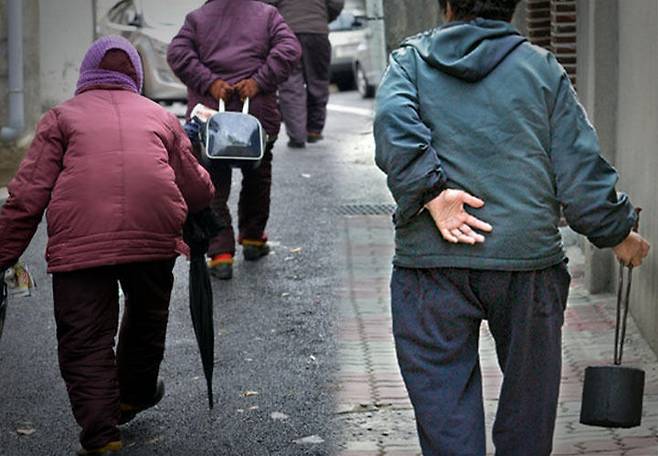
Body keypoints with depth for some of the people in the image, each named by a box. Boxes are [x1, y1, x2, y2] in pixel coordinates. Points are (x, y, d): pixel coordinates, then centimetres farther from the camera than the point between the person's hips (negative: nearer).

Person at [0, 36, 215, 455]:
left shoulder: (62, 116, 17)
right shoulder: (161, 117, 23)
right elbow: (198, 192, 24)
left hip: (79, 241, -3)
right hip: (154, 232, 3)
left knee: (85, 341, 3)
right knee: (147, 317, 27)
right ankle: (135, 394, 48)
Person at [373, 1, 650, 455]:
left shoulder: (410, 60, 10)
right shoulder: (543, 69, 10)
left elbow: (393, 126, -12)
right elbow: (580, 169, 5)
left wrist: (431, 191, -14)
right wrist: (617, 233, 16)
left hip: (431, 262, 0)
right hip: (528, 256, 0)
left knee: (442, 400, 6)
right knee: (529, 391, 17)